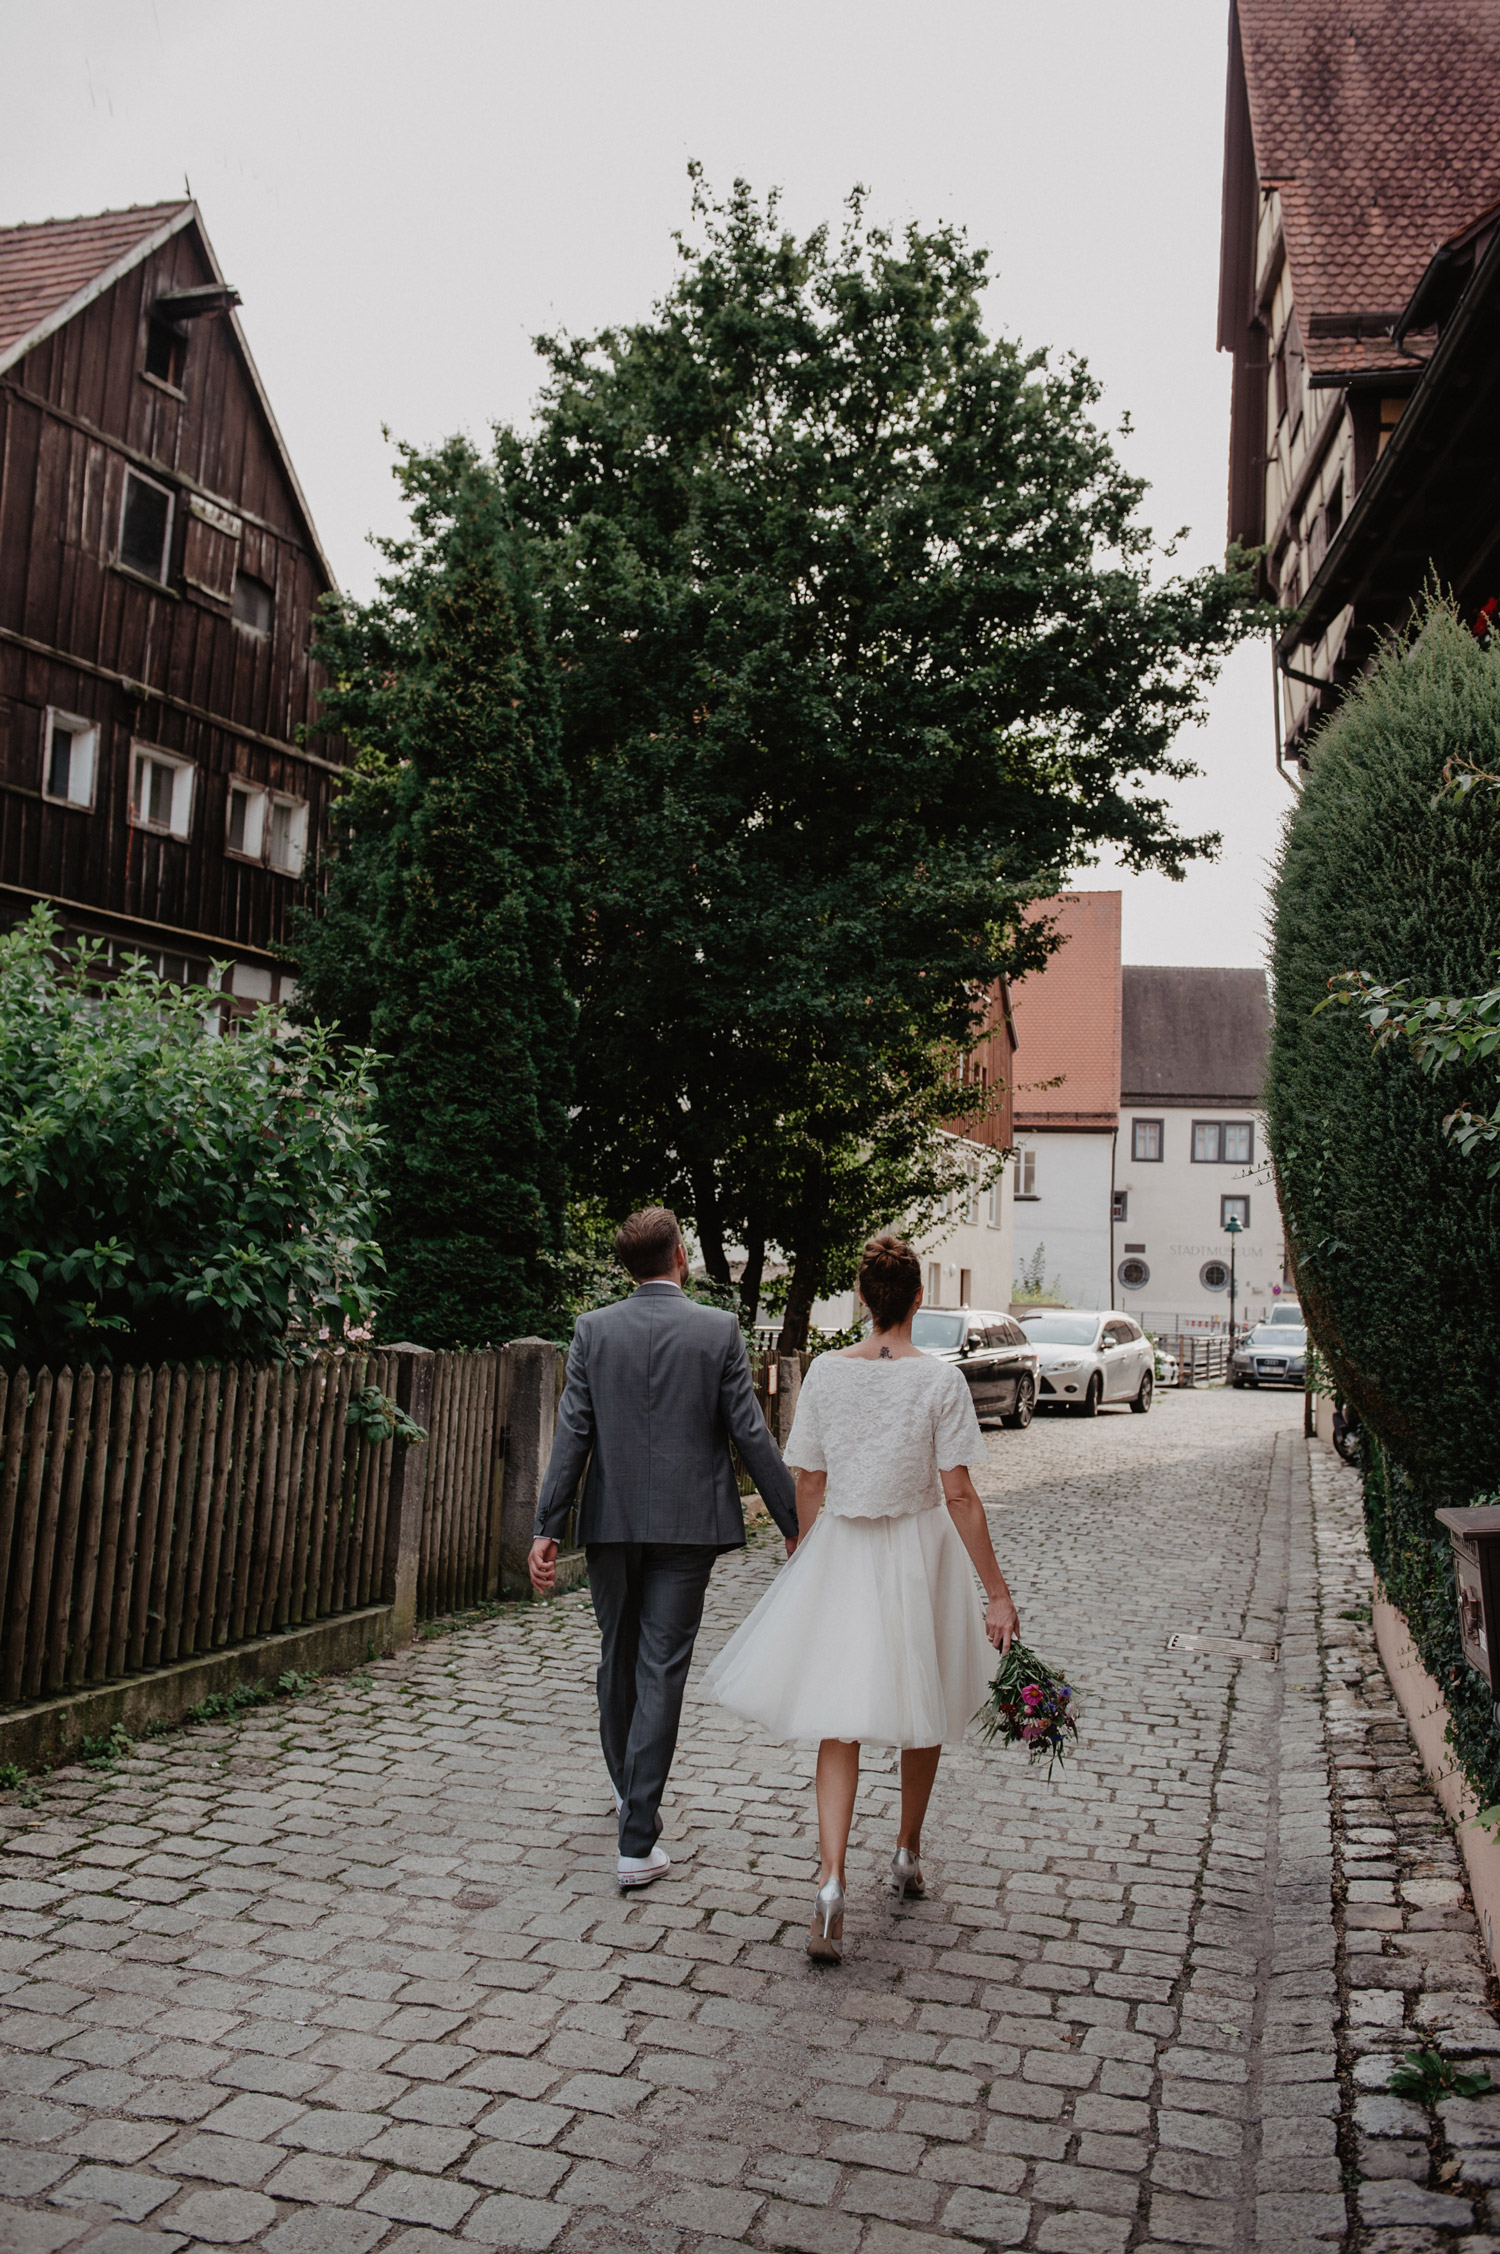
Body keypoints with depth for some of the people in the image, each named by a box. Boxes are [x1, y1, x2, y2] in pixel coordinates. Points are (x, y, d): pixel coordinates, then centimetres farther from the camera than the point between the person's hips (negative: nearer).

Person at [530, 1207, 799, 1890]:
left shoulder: (593, 1329, -2)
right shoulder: (718, 1330, -7)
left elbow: (572, 1435, -5)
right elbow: (751, 1434, -6)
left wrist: (546, 1530, -3)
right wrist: (793, 1521, 1)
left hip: (611, 1524, 2)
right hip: (687, 1525, -2)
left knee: (618, 1657, 20)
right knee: (662, 1671, 1)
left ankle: (628, 1788, 41)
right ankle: (637, 1839, 1)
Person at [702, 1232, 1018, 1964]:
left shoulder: (824, 1372, -5)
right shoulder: (939, 1379, -13)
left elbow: (809, 1486, 1)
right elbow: (959, 1495, -13)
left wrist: (804, 1564, 16)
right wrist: (997, 1593, -7)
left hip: (841, 1550, 1)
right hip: (919, 1553, -1)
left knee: (840, 1723, 5)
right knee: (922, 1705, 20)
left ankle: (831, 1879, -11)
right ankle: (906, 1853, 37)